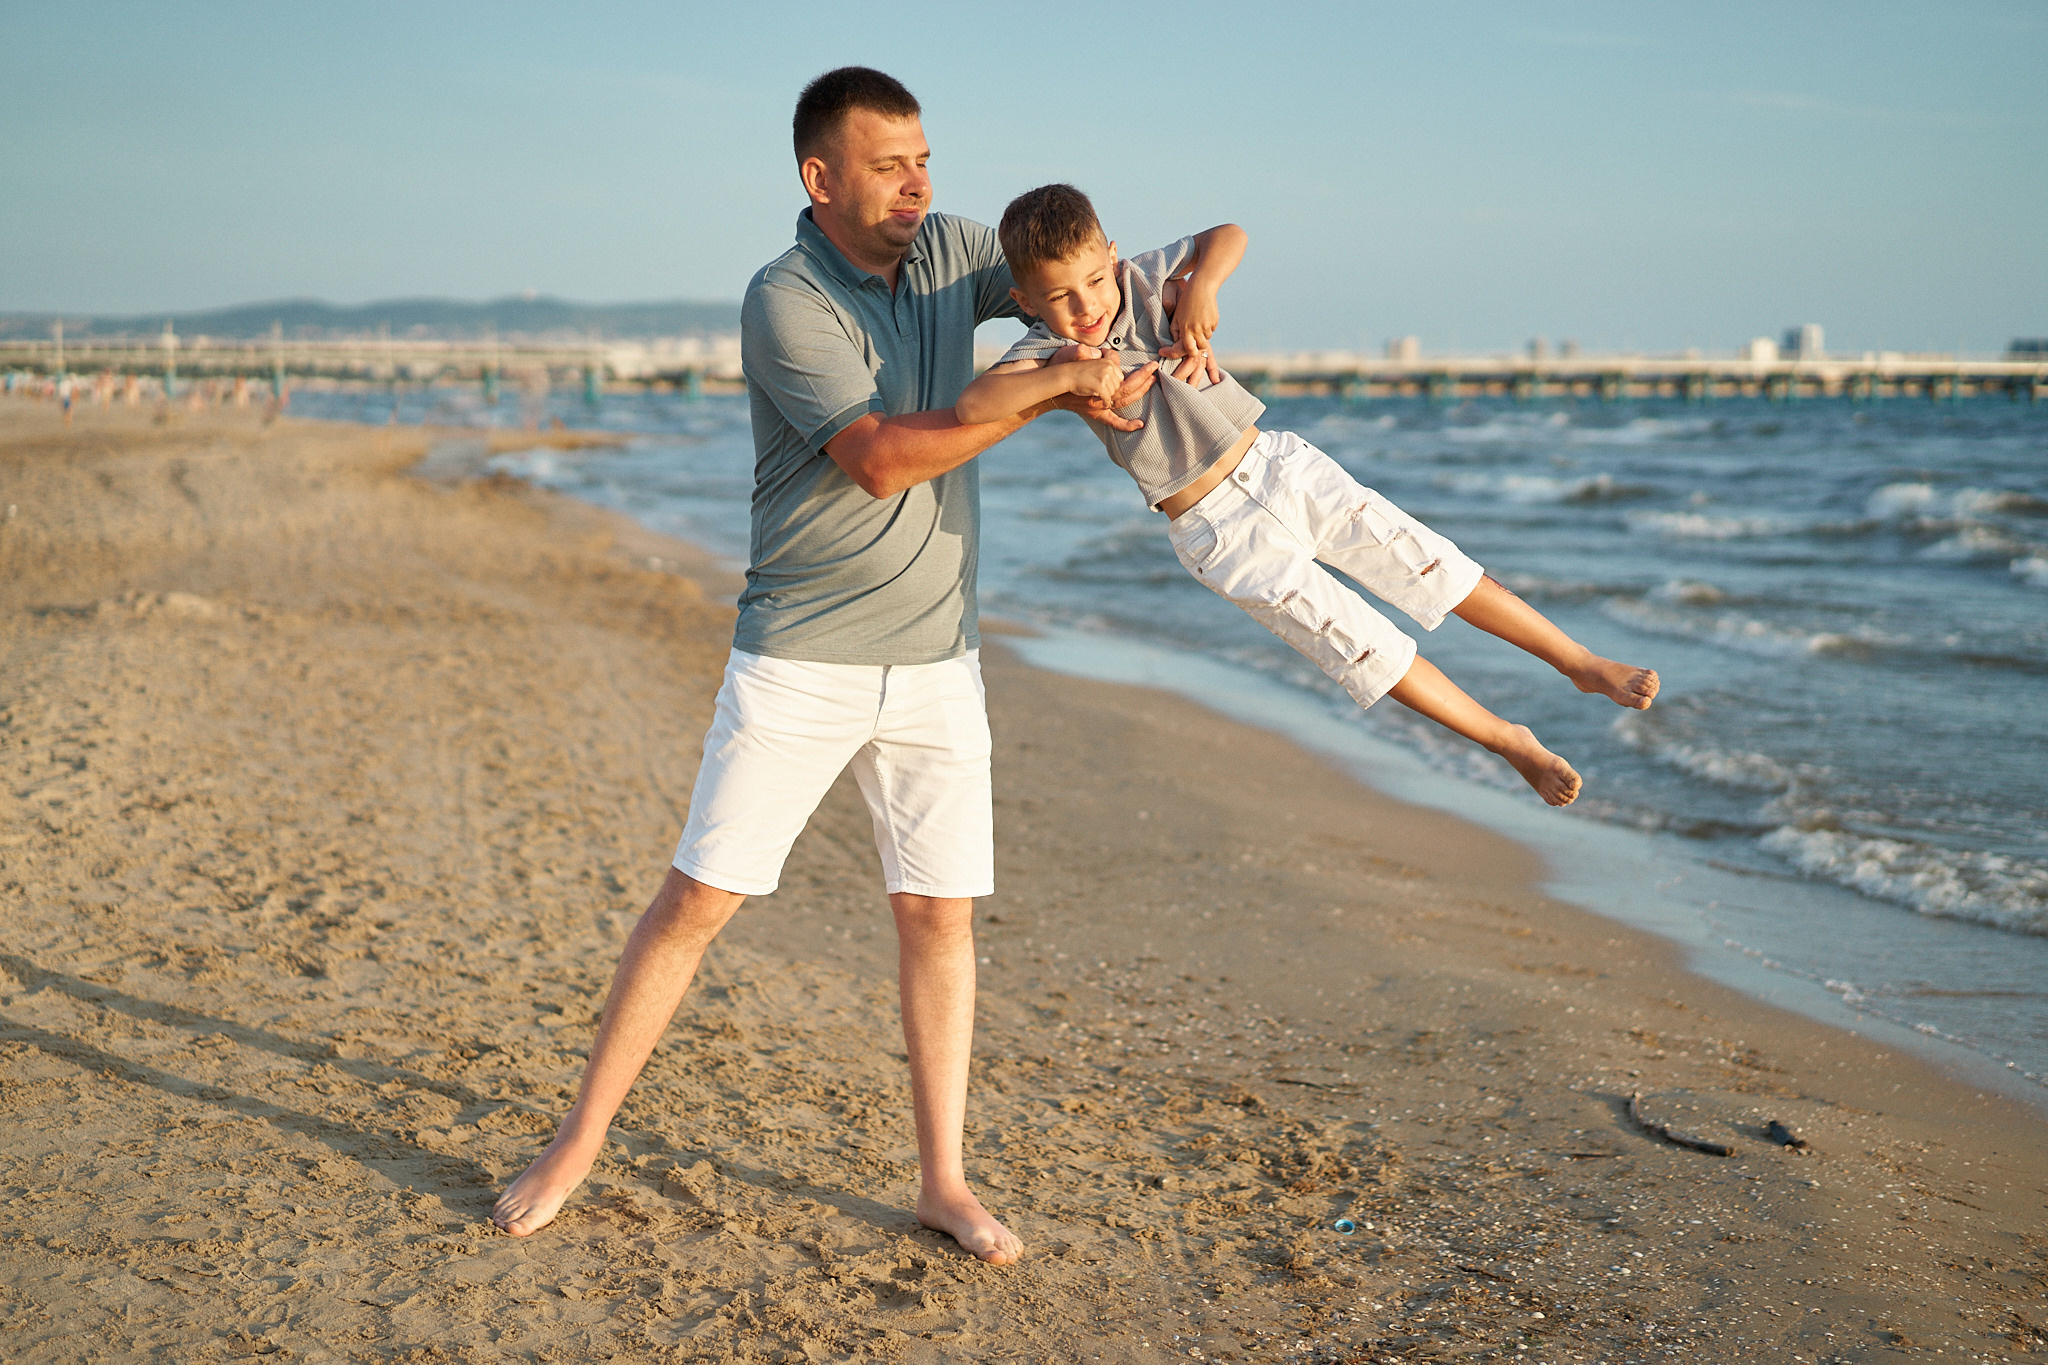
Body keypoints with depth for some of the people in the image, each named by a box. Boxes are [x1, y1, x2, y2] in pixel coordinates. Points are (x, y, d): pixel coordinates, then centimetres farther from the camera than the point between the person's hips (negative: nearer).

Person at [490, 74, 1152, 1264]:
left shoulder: (946, 252, 5)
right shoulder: (784, 303, -14)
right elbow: (881, 459, -23)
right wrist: (1050, 394, -21)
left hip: (936, 663, 5)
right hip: (799, 664, -5)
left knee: (942, 915, 5)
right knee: (698, 899, 0)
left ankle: (945, 1181, 17)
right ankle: (580, 1144, 16)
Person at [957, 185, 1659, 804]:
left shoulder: (1142, 280, -4)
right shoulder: (1046, 352, -16)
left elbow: (1228, 235, 2)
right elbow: (971, 406, -33)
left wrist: (1199, 287, -17)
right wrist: (1068, 374, -42)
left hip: (1279, 463, 4)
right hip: (1220, 530, -4)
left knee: (1428, 563, 3)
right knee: (1364, 649, -1)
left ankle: (1580, 662, 18)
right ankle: (1514, 745, 17)